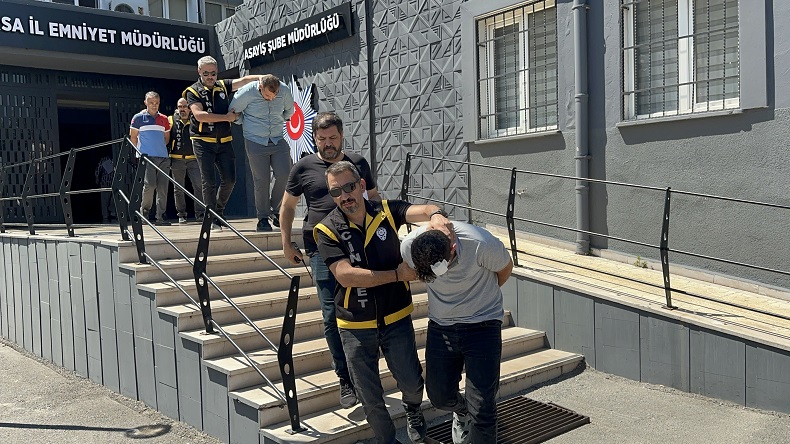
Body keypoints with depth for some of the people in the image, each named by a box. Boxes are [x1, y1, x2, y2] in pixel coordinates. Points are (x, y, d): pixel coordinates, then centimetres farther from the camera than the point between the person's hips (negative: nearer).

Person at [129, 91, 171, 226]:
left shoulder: (164, 119, 14)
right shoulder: (139, 117, 5)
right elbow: (133, 136, 8)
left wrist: (159, 147, 12)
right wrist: (140, 151, 5)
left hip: (163, 157, 4)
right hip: (146, 156, -4)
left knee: (163, 187, -1)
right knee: (150, 184, -15)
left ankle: (160, 217, 4)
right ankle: (144, 211, 7)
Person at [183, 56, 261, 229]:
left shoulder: (223, 86, 13)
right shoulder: (193, 91, -1)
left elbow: (244, 80, 6)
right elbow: (199, 115, -14)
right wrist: (226, 117, -13)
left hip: (224, 141, 4)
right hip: (203, 141, -4)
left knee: (229, 179, 3)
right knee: (209, 181, -5)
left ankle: (219, 210, 25)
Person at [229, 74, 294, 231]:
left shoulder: (285, 91, -6)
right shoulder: (247, 92, -14)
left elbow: (289, 110, 16)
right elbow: (233, 112, 2)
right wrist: (248, 124, 9)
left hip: (278, 140, 3)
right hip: (256, 142, -3)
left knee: (284, 175, -8)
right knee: (262, 180, -5)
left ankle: (275, 209, 13)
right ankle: (263, 218, 8)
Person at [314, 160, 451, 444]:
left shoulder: (386, 211, -5)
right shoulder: (327, 230, -11)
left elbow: (422, 210, -21)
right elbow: (346, 276, -21)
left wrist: (435, 215, -46)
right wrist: (397, 275, -20)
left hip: (396, 318, 1)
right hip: (355, 325, -1)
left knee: (411, 383, 8)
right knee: (370, 397, 10)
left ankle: (412, 410, 45)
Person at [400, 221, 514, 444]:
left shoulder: (481, 244, -30)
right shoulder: (408, 247, -21)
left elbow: (505, 268, -6)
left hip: (482, 324, -3)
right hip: (440, 325, 4)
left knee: (481, 409, -8)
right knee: (439, 396, 14)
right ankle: (462, 412, 49)